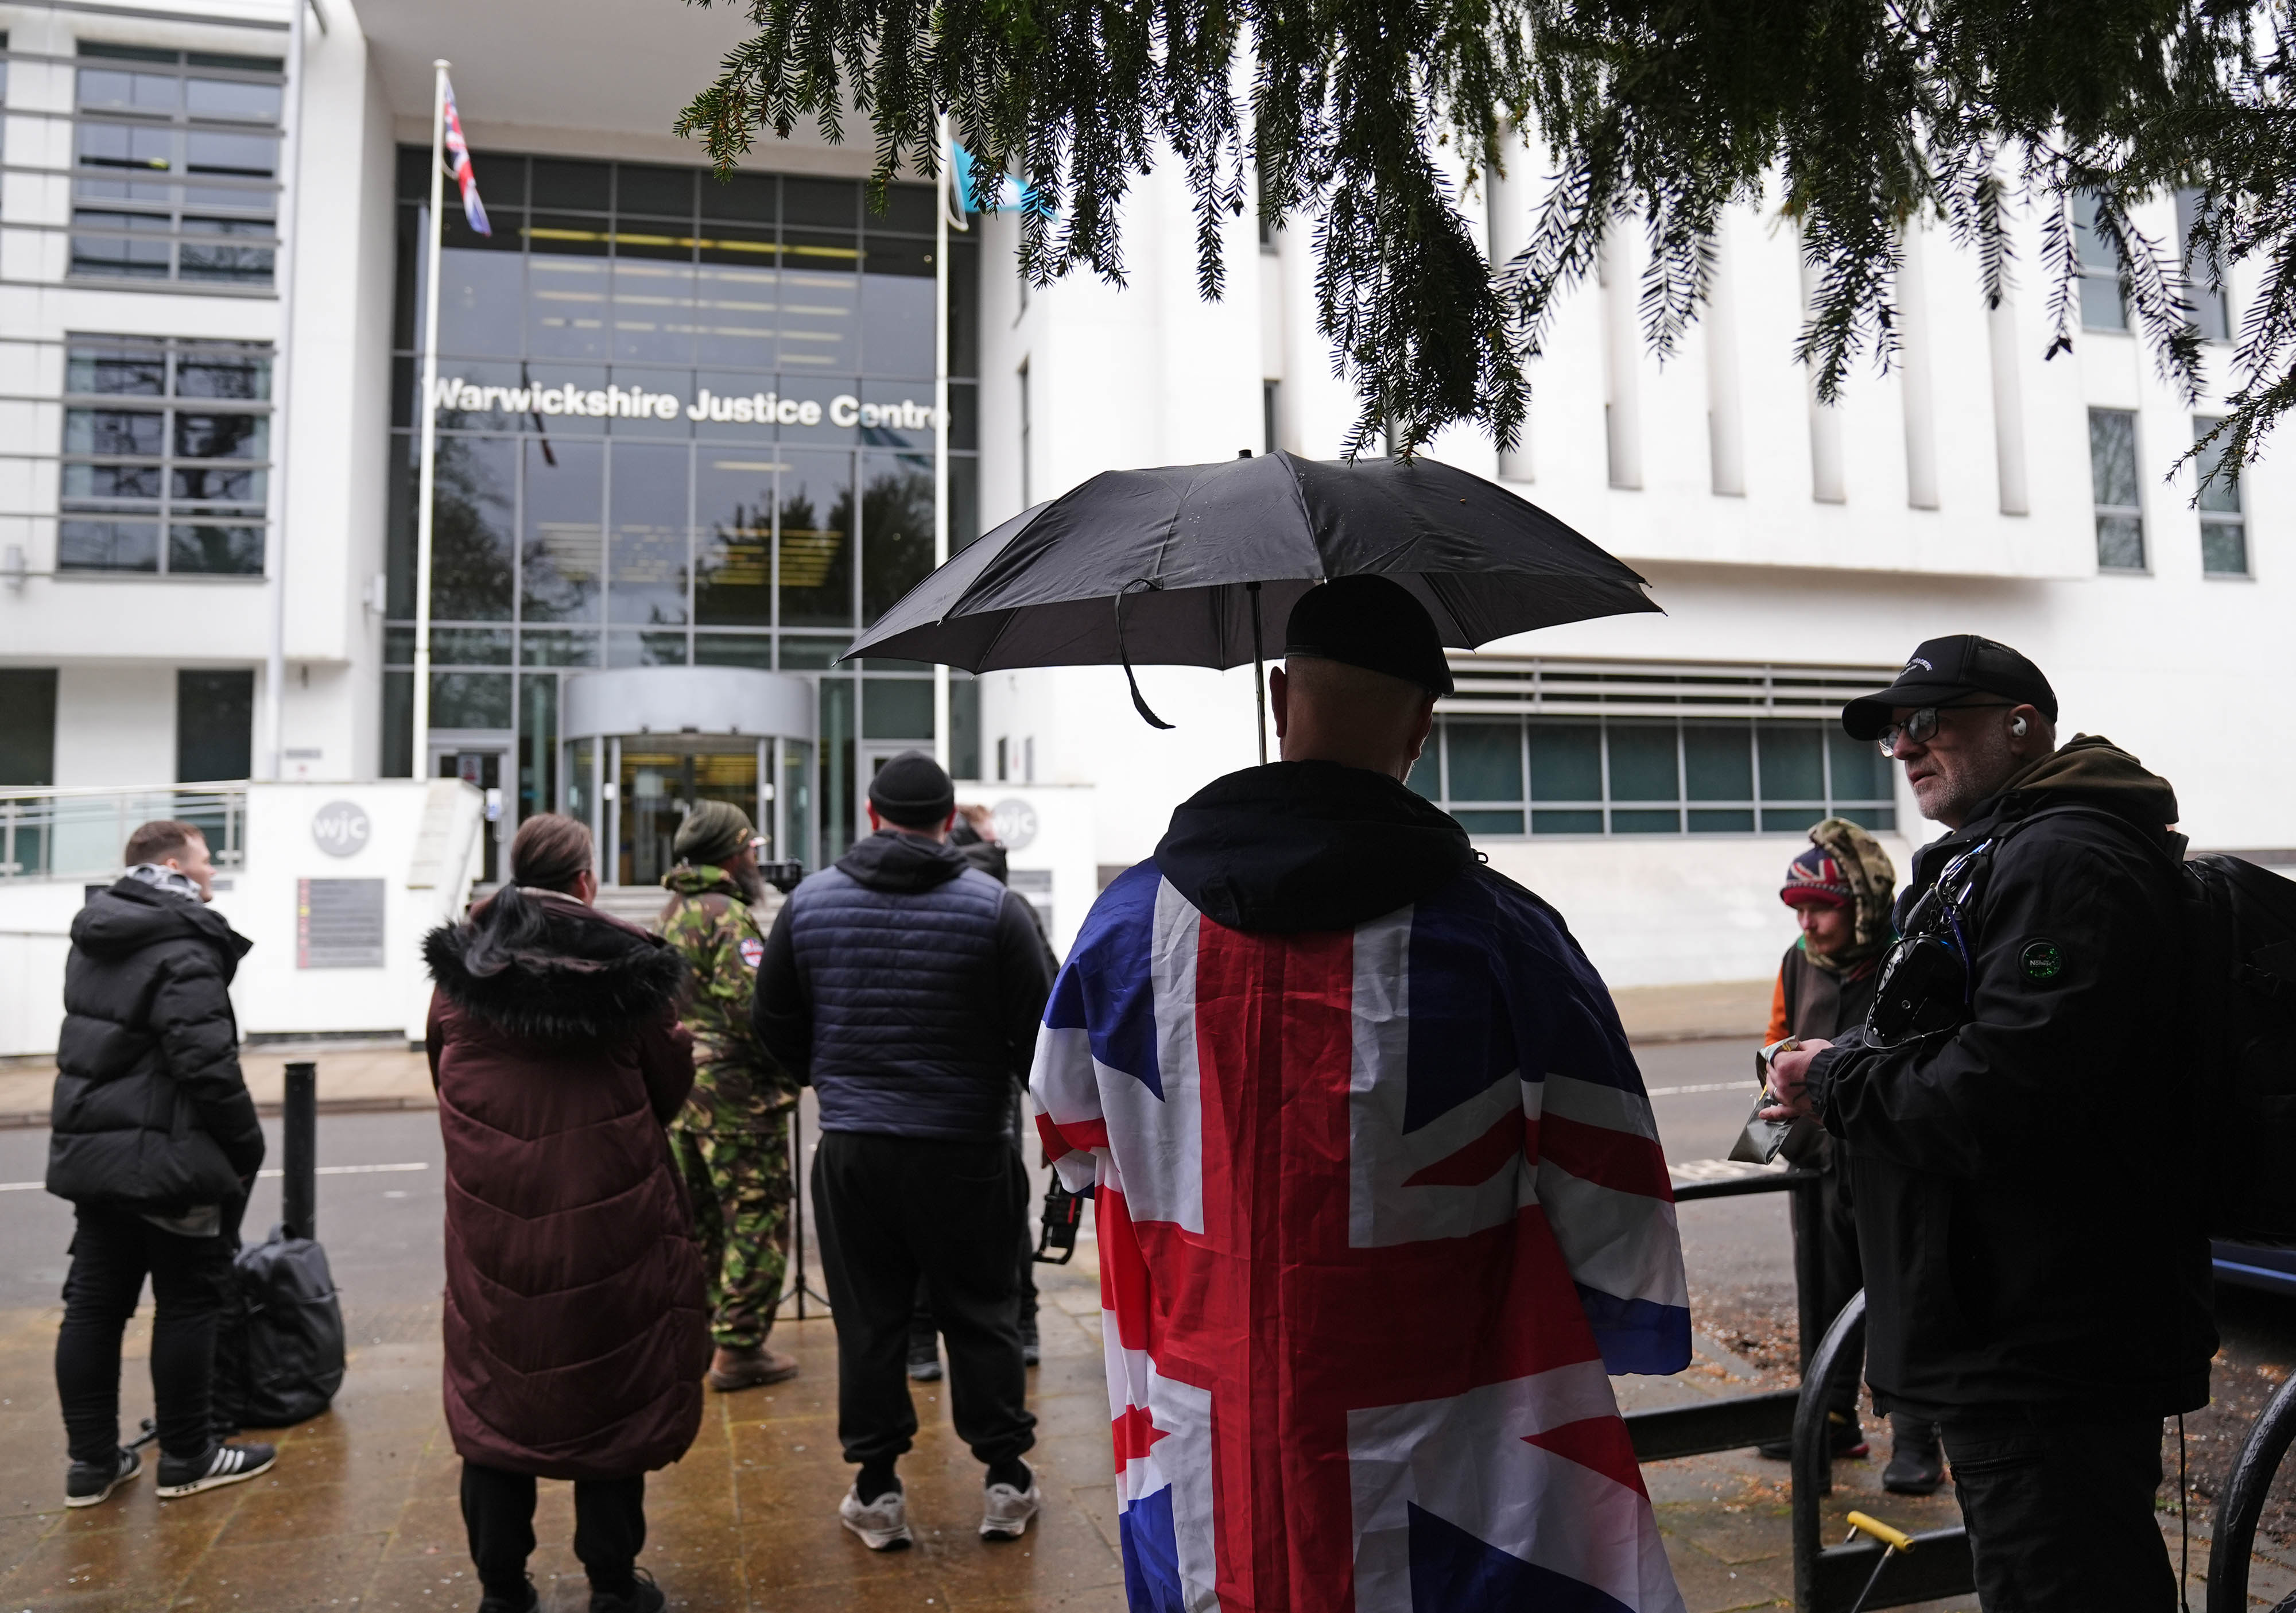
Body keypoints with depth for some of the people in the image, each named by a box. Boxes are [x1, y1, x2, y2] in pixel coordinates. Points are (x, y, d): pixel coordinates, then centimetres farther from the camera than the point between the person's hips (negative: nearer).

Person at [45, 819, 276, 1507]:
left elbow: (84, 1048, 19)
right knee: (189, 1303, 4)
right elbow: (207, 1063, -23)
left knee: (94, 1303, 13)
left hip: (90, 1150, 9)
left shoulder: (94, 942, 12)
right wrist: (246, 1146, -13)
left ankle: (91, 1462, 21)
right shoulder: (184, 950, -18)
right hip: (169, 1159, -9)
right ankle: (186, 1458, 14)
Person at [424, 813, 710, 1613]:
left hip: (492, 1212, 2)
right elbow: (668, 1091, 0)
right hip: (607, 1210, -2)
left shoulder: (459, 963, 0)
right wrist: (680, 1044, 21)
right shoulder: (627, 961, -8)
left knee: (494, 1389, 15)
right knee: (607, 1384, 11)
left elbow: (443, 1077, 13)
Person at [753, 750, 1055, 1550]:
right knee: (980, 1312, 12)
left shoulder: (809, 901, 1)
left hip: (851, 1147, 2)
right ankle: (1005, 1479, 21)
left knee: (869, 1318, 12)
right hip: (966, 1147, -1)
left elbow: (774, 1024, 7)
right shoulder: (996, 907, -8)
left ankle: (877, 1487, 20)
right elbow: (1037, 1032, -7)